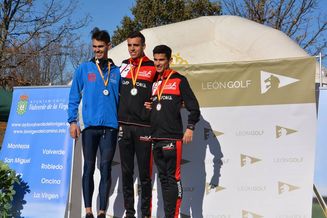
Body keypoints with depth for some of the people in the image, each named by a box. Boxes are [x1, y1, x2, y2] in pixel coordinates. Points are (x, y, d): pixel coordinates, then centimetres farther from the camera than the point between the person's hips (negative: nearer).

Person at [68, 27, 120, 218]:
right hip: (89, 126, 0)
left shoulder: (117, 71, 10)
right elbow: (74, 97, 7)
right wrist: (73, 121, -1)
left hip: (110, 126, 0)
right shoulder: (84, 69, 8)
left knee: (106, 169, 1)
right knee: (89, 168, 4)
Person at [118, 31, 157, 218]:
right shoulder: (122, 67, 13)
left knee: (144, 173, 0)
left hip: (144, 127, -3)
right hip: (124, 126, 4)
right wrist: (116, 120, 13)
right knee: (126, 172, 7)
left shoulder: (153, 68, 2)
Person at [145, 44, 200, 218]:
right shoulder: (154, 82, 18)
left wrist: (190, 128, -7)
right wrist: (149, 107, 9)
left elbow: (193, 106, -2)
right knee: (163, 177, 9)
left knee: (173, 177, -7)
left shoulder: (179, 80, 1)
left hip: (172, 137, -6)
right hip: (156, 138, 6)